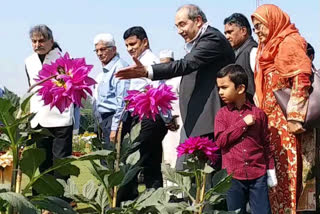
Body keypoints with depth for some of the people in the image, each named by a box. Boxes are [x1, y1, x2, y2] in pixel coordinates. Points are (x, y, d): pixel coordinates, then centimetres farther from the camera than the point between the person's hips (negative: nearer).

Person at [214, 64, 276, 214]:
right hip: (233, 176, 0)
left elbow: (266, 144, 8)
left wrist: (270, 170, 8)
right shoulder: (222, 114, 4)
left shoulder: (258, 114, 3)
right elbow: (220, 141, -8)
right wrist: (243, 123, -11)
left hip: (258, 175, 0)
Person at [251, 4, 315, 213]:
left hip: (284, 120, -8)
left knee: (284, 169, -8)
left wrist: (295, 117, -20)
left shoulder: (290, 43, -7)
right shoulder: (268, 47, 20)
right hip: (269, 120, 8)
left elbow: (301, 80, -16)